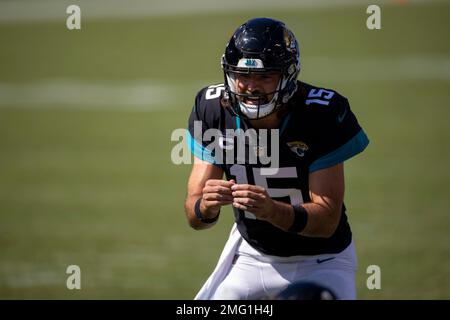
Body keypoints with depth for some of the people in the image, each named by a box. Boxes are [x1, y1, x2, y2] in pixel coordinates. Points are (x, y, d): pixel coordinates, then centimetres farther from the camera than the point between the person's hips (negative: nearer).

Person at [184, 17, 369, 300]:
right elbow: (195, 218, -14)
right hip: (252, 253, 3)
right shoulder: (213, 110, -15)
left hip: (319, 262, -3)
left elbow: (328, 220, -26)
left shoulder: (322, 114, -24)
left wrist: (272, 210, -45)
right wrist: (206, 206, -39)